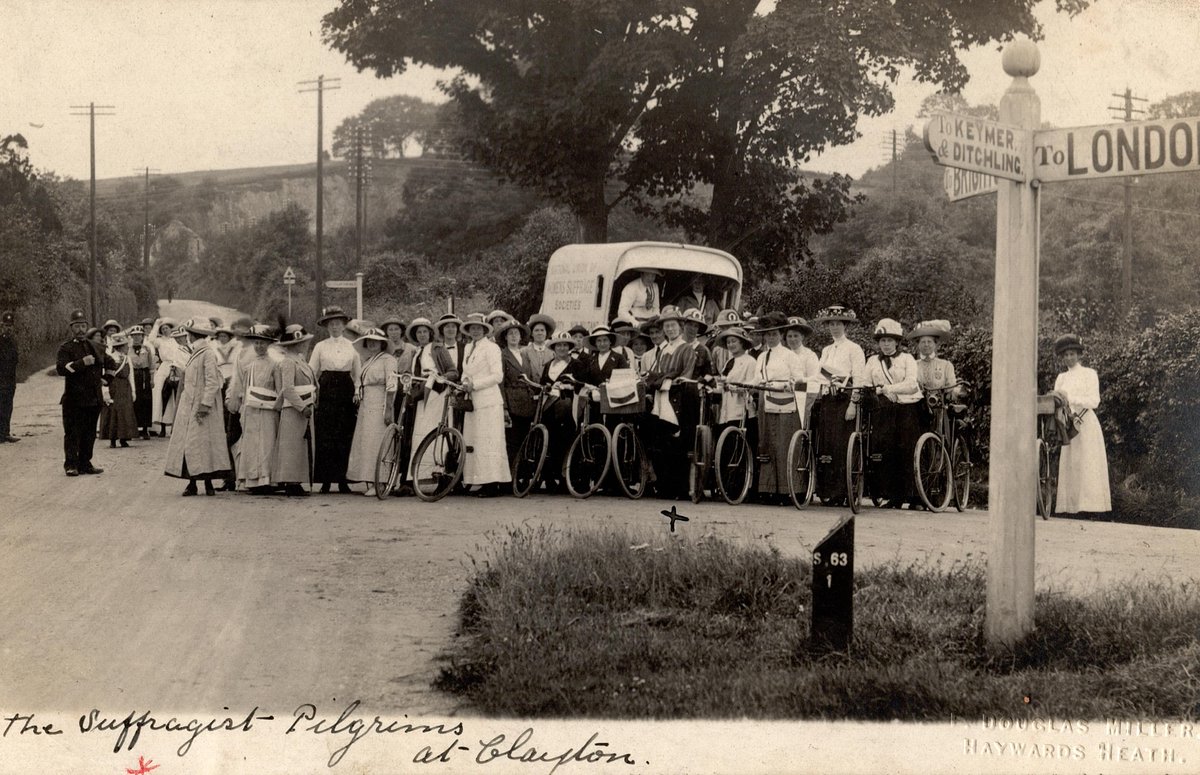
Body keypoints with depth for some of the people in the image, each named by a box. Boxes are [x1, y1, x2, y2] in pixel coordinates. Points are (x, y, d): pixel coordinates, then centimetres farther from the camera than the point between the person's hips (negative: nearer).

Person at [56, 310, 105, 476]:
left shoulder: (96, 348, 17)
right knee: (72, 432, -5)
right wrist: (82, 363, -22)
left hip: (94, 398, 6)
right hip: (74, 398, -5)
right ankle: (71, 465, -2)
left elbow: (105, 366, 35)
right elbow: (61, 368, -17)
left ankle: (85, 463, 15)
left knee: (89, 433, 8)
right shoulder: (66, 348, -1)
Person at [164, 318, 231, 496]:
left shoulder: (208, 354, -12)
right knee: (187, 444, 4)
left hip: (201, 409, -9)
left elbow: (213, 382, -17)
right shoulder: (195, 353, 15)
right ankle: (192, 483, 6)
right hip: (188, 407, 9)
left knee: (203, 444, -7)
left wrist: (205, 405, -22)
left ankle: (208, 484, -3)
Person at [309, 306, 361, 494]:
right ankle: (326, 480, -2)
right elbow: (311, 374, 7)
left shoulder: (351, 346, 9)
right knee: (325, 437, -5)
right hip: (326, 392, -1)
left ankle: (342, 479, 3)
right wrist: (313, 393, -3)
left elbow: (358, 374, 12)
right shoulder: (320, 347, 7)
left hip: (346, 392, 1)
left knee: (345, 437, -2)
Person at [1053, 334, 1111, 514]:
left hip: (1087, 424, -4)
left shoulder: (1089, 374, 4)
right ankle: (1071, 506, -5)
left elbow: (1094, 401, -7)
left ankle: (1090, 505, -14)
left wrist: (1069, 397, -18)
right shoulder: (1061, 378, 17)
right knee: (1069, 466, -3)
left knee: (1088, 465, -10)